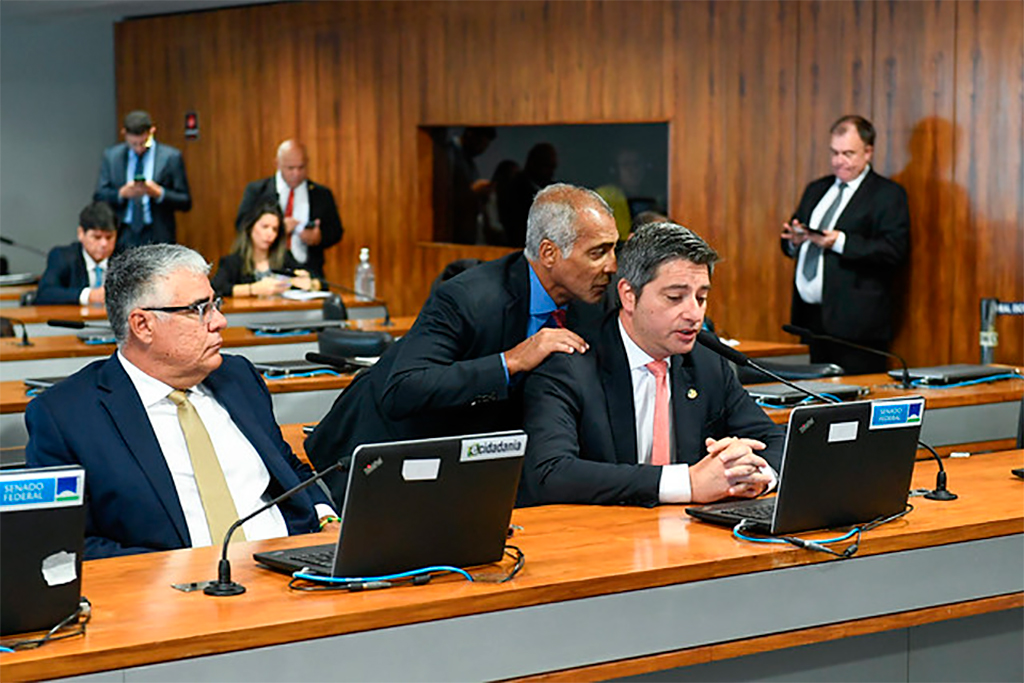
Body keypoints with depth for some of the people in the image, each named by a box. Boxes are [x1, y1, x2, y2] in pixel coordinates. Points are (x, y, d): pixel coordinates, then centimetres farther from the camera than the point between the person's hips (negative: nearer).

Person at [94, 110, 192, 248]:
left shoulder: (171, 157, 1)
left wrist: (159, 193, -16)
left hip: (158, 240, -2)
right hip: (123, 238, 2)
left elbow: (185, 202, 1)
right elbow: (98, 197, 7)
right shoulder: (111, 156, 9)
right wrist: (122, 193, -12)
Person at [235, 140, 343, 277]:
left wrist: (318, 237, -10)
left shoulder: (322, 195, 14)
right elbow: (242, 225, 3)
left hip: (307, 272, 1)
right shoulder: (256, 190, 11)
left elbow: (336, 232, 13)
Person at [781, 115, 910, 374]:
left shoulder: (888, 195, -1)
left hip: (854, 322, -6)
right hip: (811, 315, 6)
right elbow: (789, 246, 22)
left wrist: (840, 242, -22)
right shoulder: (816, 190, 20)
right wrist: (794, 238, -3)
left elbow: (894, 251, -15)